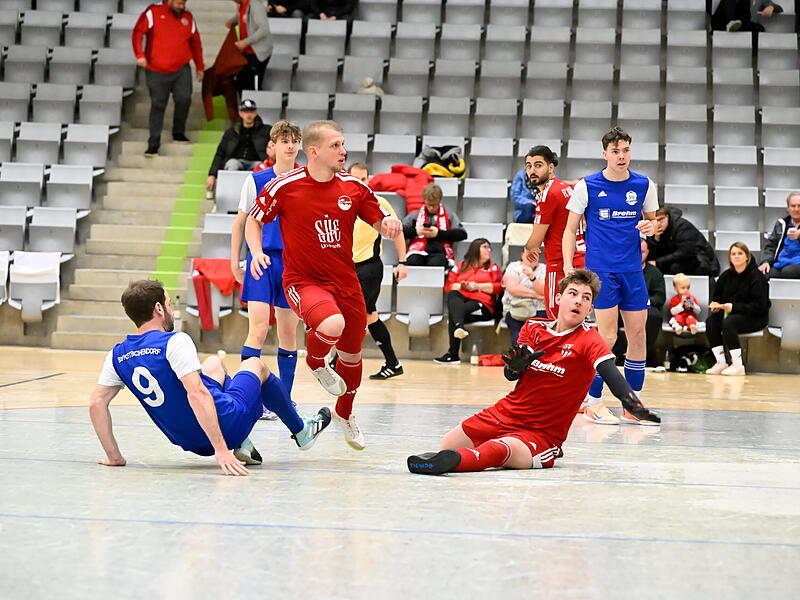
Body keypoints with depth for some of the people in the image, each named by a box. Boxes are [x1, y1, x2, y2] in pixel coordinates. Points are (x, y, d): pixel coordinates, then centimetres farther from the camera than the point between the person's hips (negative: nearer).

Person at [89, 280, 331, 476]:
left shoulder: (118, 355, -1)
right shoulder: (175, 342, -20)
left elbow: (96, 403, -5)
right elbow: (197, 395, -29)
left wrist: (114, 457, 2)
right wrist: (221, 450, -31)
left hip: (187, 441, 6)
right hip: (226, 425, -6)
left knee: (214, 363, 31)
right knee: (255, 365, 24)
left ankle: (243, 446, 23)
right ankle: (301, 431, 43)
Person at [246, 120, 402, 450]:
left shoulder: (354, 186, -3)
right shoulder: (285, 186, -12)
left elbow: (380, 222, 7)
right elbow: (254, 219, 2)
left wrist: (389, 225, -17)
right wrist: (257, 252, -15)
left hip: (344, 281, 5)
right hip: (302, 280, -4)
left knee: (352, 354, 16)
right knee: (333, 325, -35)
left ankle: (344, 413, 45)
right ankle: (316, 363, 2)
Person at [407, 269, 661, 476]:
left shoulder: (589, 340, -10)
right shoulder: (533, 328, 5)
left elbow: (611, 374, -28)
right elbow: (510, 375, 5)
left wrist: (631, 402, -49)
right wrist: (516, 366, -21)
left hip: (542, 432, -6)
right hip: (504, 415, 6)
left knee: (499, 450, -37)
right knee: (447, 445, 0)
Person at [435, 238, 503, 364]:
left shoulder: (493, 267, 20)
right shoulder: (460, 266, 24)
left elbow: (499, 287, 2)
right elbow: (448, 286, 13)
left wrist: (478, 286, -6)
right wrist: (461, 286, -7)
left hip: (482, 304, -2)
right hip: (460, 302, 2)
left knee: (453, 315, -32)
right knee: (452, 295, -34)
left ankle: (452, 354, -41)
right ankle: (459, 326, -57)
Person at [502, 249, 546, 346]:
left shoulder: (544, 269, 13)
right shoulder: (513, 267, 11)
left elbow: (546, 293, -4)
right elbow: (513, 288, -7)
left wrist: (532, 277, -21)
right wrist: (536, 295, -5)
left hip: (540, 311, 1)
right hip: (515, 308, 0)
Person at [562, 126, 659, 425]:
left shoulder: (644, 185, 7)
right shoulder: (587, 186, -2)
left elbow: (651, 220, 20)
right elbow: (570, 229, 2)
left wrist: (650, 227, -5)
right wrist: (568, 267, -8)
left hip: (632, 269, 4)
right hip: (600, 269, -4)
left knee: (638, 334, 3)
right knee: (608, 337, -9)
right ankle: (593, 403, 0)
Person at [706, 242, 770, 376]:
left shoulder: (756, 276, -11)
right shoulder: (726, 275, 8)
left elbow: (759, 306, -17)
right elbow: (716, 296, 20)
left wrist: (734, 307, -24)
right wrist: (715, 305, -5)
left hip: (755, 317, -6)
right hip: (730, 313, 6)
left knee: (728, 322, -33)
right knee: (710, 321, -21)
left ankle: (737, 365, -28)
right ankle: (720, 363, -21)